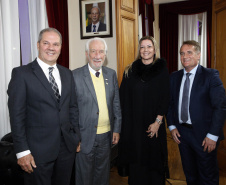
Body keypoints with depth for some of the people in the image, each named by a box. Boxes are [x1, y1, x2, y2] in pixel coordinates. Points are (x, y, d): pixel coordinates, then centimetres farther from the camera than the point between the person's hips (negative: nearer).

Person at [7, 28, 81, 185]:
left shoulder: (67, 74, 9)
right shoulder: (21, 73, -7)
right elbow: (17, 114, -10)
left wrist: (77, 137, 9)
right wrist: (22, 151, -12)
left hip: (67, 147, 5)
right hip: (38, 150, -4)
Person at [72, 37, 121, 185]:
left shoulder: (111, 74, 5)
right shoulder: (75, 76, -10)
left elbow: (116, 103, 8)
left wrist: (117, 129, 6)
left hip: (106, 135, 4)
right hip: (85, 136, -4)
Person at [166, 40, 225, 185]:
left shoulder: (210, 75, -10)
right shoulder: (174, 77, 5)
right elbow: (170, 103, 9)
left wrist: (213, 135, -18)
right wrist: (172, 126, 0)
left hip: (204, 135, -4)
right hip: (181, 132, 5)